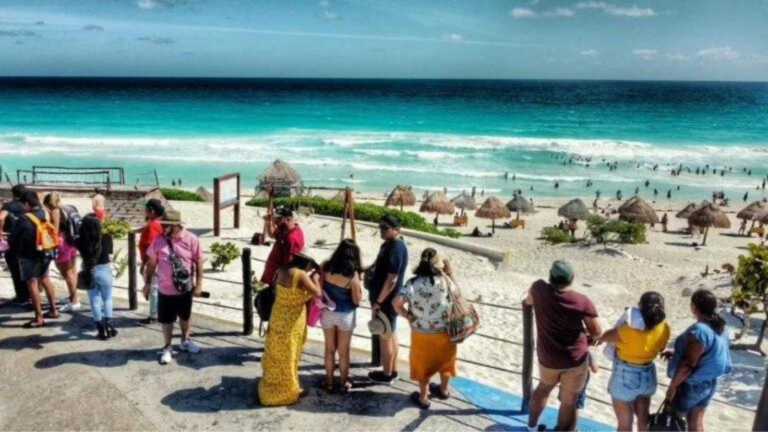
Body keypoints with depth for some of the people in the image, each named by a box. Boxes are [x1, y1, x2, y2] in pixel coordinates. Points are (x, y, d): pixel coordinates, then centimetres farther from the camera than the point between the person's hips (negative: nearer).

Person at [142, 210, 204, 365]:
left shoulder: (191, 239, -13)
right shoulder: (159, 240, -9)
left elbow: (198, 262, -9)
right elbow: (152, 263, -1)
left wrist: (199, 284, -10)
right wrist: (147, 284, 2)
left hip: (185, 289, 0)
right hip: (165, 290, 0)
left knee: (185, 317, 20)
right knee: (166, 320, 9)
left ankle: (185, 341, 42)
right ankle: (168, 347, 30)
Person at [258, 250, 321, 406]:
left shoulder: (282, 270, 0)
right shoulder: (301, 275, -22)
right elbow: (317, 293, -22)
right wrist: (315, 278, -6)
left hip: (278, 318, 7)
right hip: (292, 321, -7)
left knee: (275, 354, 20)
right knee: (288, 356, 8)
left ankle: (269, 388, 35)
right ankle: (288, 391, 24)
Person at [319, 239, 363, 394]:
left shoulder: (325, 267, -12)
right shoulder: (352, 274, -22)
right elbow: (357, 300, -14)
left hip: (327, 313, 3)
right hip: (345, 315, -3)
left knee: (330, 349, 19)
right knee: (343, 351, 14)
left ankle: (329, 381, 30)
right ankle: (344, 383, 27)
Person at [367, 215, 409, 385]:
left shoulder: (396, 249, -24)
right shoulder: (389, 244, 8)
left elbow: (391, 280, -26)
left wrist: (378, 302, -21)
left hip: (386, 300, -10)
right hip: (388, 299, 10)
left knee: (385, 337, 4)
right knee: (390, 334, 18)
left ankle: (387, 375, 18)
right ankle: (393, 371, 31)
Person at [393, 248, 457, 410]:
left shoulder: (414, 283, -19)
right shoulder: (445, 281, -14)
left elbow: (397, 302, -26)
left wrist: (408, 316, -10)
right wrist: (448, 274, 6)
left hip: (422, 333, -2)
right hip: (445, 331, 2)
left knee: (423, 364, 18)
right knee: (444, 360, 25)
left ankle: (423, 398, 31)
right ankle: (444, 391, 44)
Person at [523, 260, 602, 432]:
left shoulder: (538, 289, -13)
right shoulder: (583, 301, -19)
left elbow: (528, 301, 10)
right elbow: (597, 332, -9)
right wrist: (588, 337, 13)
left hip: (547, 357, 4)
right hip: (576, 358, -3)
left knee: (544, 386, 30)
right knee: (569, 401, 12)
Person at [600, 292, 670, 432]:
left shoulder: (629, 331, -33)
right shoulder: (664, 329, -14)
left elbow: (604, 337, -14)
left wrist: (624, 324, -6)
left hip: (626, 378, -5)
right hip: (648, 375, 5)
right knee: (643, 417, 27)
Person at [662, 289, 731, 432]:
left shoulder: (699, 331, -28)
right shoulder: (719, 327, 0)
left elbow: (688, 364, -26)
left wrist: (672, 385, -17)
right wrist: (676, 353, 15)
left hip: (691, 385, -8)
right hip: (709, 382, 8)